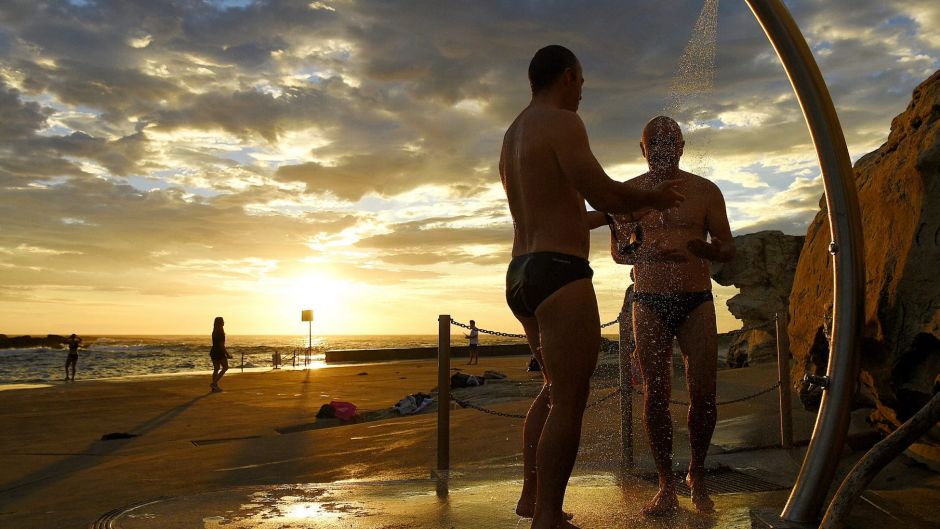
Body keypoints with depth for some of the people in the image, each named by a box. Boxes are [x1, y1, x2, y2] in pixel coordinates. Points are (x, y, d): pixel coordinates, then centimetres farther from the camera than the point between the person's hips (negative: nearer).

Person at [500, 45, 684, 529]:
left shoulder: (511, 137, 21)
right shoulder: (561, 123, -8)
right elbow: (604, 195, -16)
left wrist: (620, 212, 37)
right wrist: (653, 197, 4)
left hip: (521, 277, 10)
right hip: (559, 276, -10)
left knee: (557, 388, 23)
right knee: (570, 400, -2)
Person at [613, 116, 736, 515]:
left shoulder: (705, 191, 5)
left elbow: (728, 250, 6)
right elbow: (620, 252, 7)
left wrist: (698, 247, -17)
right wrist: (650, 253, -16)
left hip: (696, 302, 1)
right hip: (649, 303, 0)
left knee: (704, 394, -3)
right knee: (656, 394, -3)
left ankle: (697, 474, 20)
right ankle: (666, 485, 10)